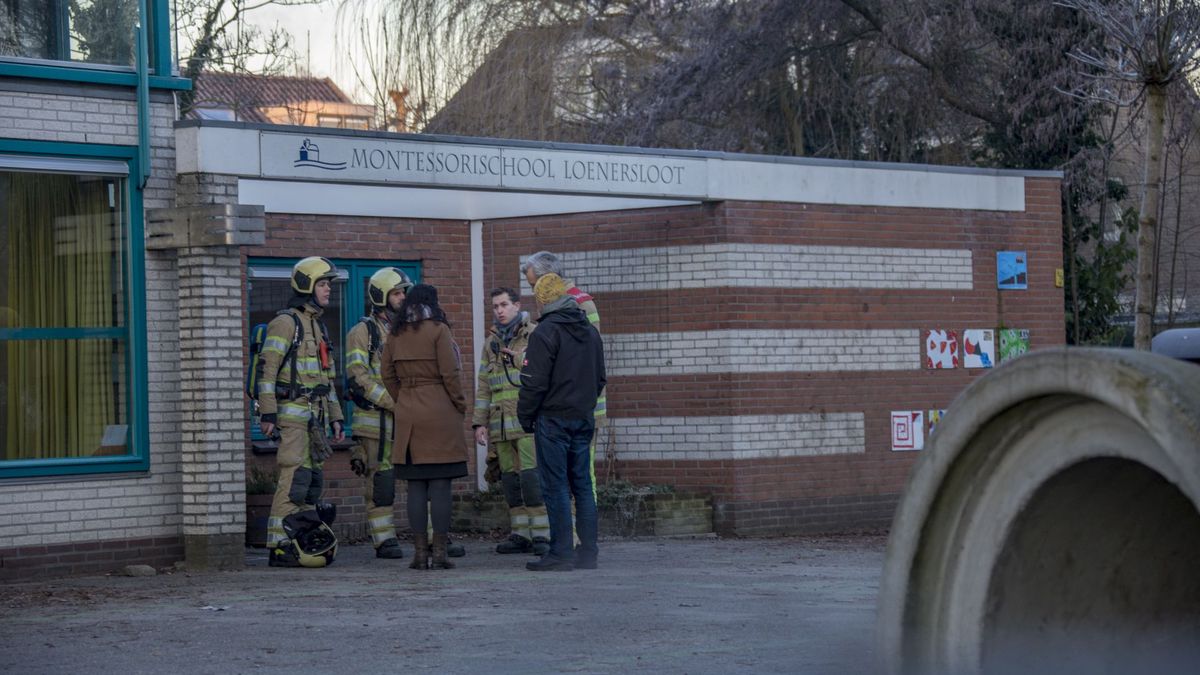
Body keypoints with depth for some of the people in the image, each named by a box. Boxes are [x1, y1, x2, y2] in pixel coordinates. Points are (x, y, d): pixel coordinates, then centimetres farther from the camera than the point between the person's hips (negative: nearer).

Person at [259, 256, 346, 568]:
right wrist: (268, 414, -21)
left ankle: (302, 543, 11)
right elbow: (268, 369, -15)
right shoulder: (286, 322, -8)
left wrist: (336, 419, 20)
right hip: (293, 413, -9)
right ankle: (279, 547, -13)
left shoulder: (318, 326, 20)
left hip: (314, 417, 9)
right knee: (295, 478, -13)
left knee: (312, 479, 7)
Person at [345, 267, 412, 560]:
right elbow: (358, 377, -11)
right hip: (376, 420, -5)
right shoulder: (363, 332, -1)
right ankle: (384, 540, 2)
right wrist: (393, 402, -18)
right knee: (381, 482, -3)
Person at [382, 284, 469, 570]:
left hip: (407, 415, 4)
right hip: (440, 414, -4)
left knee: (416, 486, 6)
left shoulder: (396, 334, 8)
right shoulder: (438, 330, -6)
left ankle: (420, 552, 6)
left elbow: (388, 375, 10)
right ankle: (439, 552, -3)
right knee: (440, 486, -2)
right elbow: (450, 373, -10)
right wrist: (461, 406, 1)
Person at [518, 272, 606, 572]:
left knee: (556, 487, -5)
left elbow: (535, 381, -14)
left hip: (553, 419, -7)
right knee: (583, 485, 9)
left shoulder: (546, 332, -11)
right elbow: (600, 378, 21)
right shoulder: (590, 331, 13)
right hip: (584, 418, 7)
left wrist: (525, 416, -3)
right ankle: (588, 551, 9)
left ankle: (561, 552, -6)